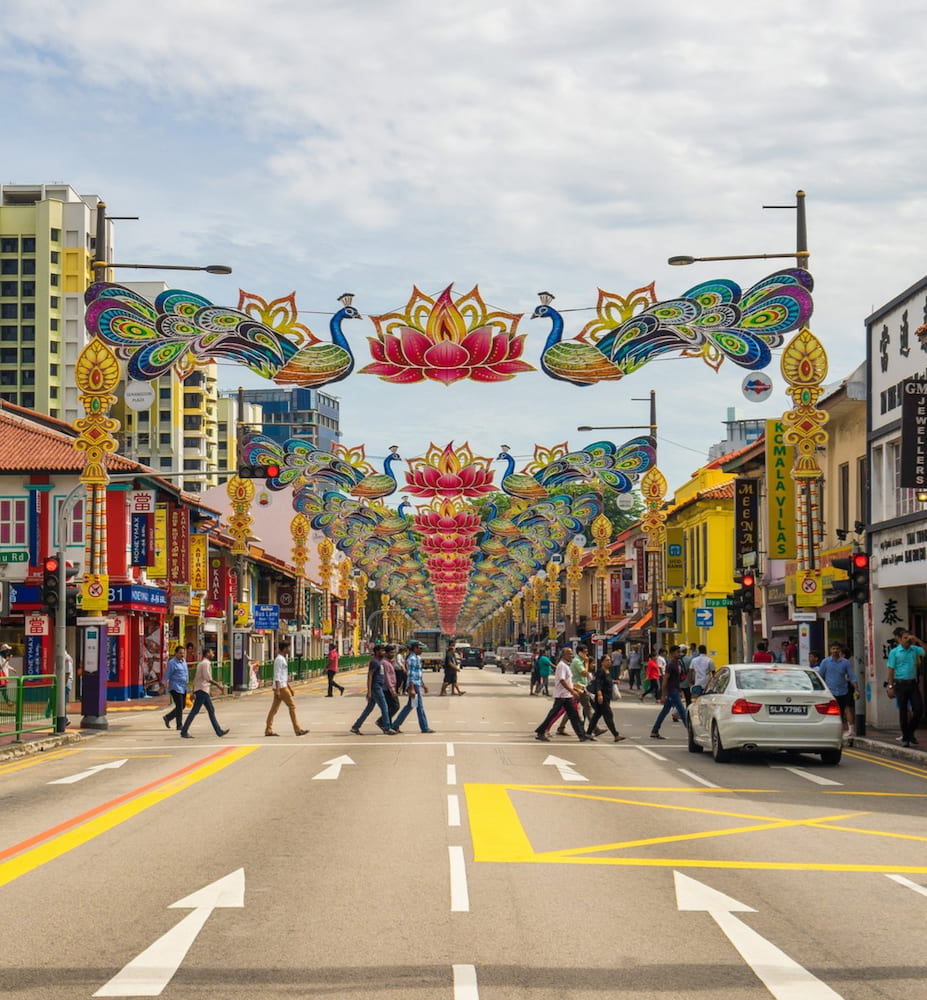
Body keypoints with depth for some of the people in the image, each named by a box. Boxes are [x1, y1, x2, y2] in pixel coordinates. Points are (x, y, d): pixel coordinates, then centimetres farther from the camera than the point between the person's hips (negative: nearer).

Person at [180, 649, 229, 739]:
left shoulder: (201, 663, 19)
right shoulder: (206, 663, -11)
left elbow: (195, 678, 20)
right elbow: (207, 677, -21)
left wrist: (193, 692, 21)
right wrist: (217, 684, -17)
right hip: (202, 690, -10)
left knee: (211, 711, 10)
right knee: (194, 711, -7)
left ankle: (219, 731, 11)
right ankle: (184, 731, -5)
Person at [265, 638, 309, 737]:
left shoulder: (283, 659, 17)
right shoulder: (279, 659, -14)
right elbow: (277, 675, -19)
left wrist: (289, 687, 26)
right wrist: (277, 690, -22)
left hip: (283, 686, 10)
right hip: (281, 687, -10)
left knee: (274, 708, 8)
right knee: (292, 706, -5)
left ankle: (268, 730, 8)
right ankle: (298, 730, -3)